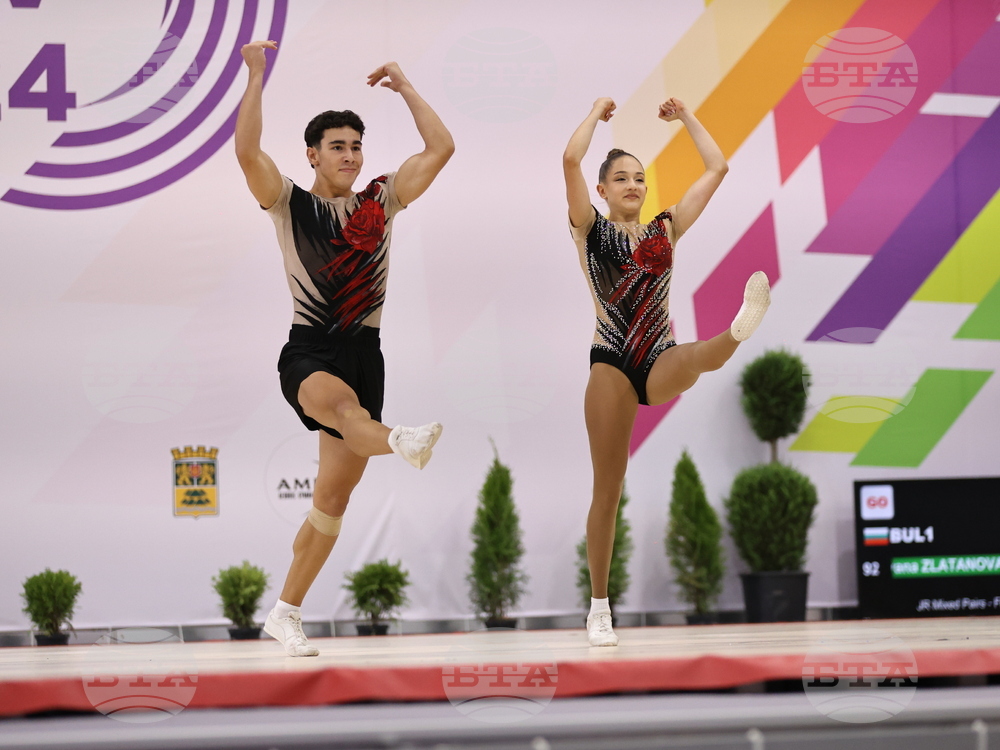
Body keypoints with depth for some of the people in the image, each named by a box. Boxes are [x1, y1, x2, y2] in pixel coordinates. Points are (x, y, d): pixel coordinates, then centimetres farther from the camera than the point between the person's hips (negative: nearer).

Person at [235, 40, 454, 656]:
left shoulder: (381, 202, 11)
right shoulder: (290, 204, 2)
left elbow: (441, 148, 7)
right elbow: (247, 150, -15)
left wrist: (404, 86, 12)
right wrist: (257, 75, -14)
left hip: (365, 351, 4)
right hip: (308, 351, -4)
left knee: (333, 499, 1)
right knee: (336, 398, -42)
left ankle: (286, 612, 11)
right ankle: (402, 443, -74)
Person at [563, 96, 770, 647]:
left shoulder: (665, 230, 15)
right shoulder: (592, 231, 6)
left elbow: (717, 168, 16)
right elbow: (571, 161, -7)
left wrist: (684, 116, 20)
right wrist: (597, 113, 7)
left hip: (660, 363, 2)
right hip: (612, 363, -2)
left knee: (700, 357, -36)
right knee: (607, 490, -1)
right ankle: (599, 608, 5)